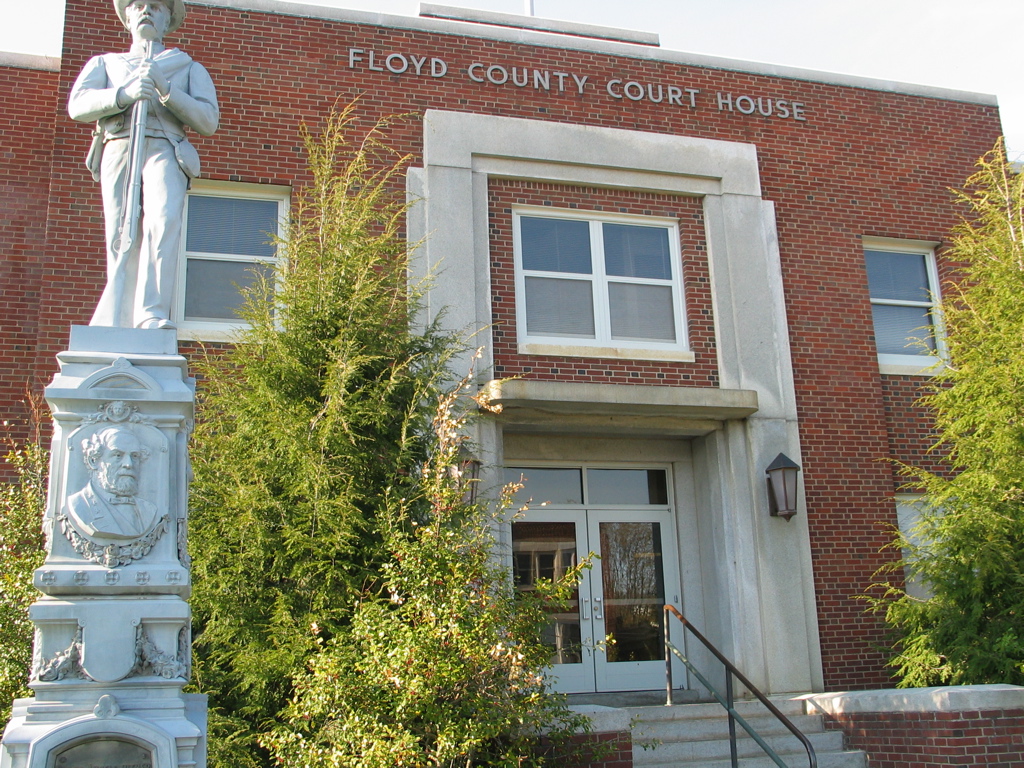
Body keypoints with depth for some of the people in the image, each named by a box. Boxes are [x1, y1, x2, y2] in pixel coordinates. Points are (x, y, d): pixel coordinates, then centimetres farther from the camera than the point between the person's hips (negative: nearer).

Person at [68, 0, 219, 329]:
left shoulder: (190, 68, 28)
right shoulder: (104, 63, 29)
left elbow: (209, 120, 10)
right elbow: (78, 105, 9)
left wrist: (166, 91, -6)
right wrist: (125, 94, -11)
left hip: (164, 150, -1)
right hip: (117, 151, 2)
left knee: (164, 219, -30)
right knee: (122, 239, -12)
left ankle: (152, 314, -38)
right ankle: (118, 328, -13)